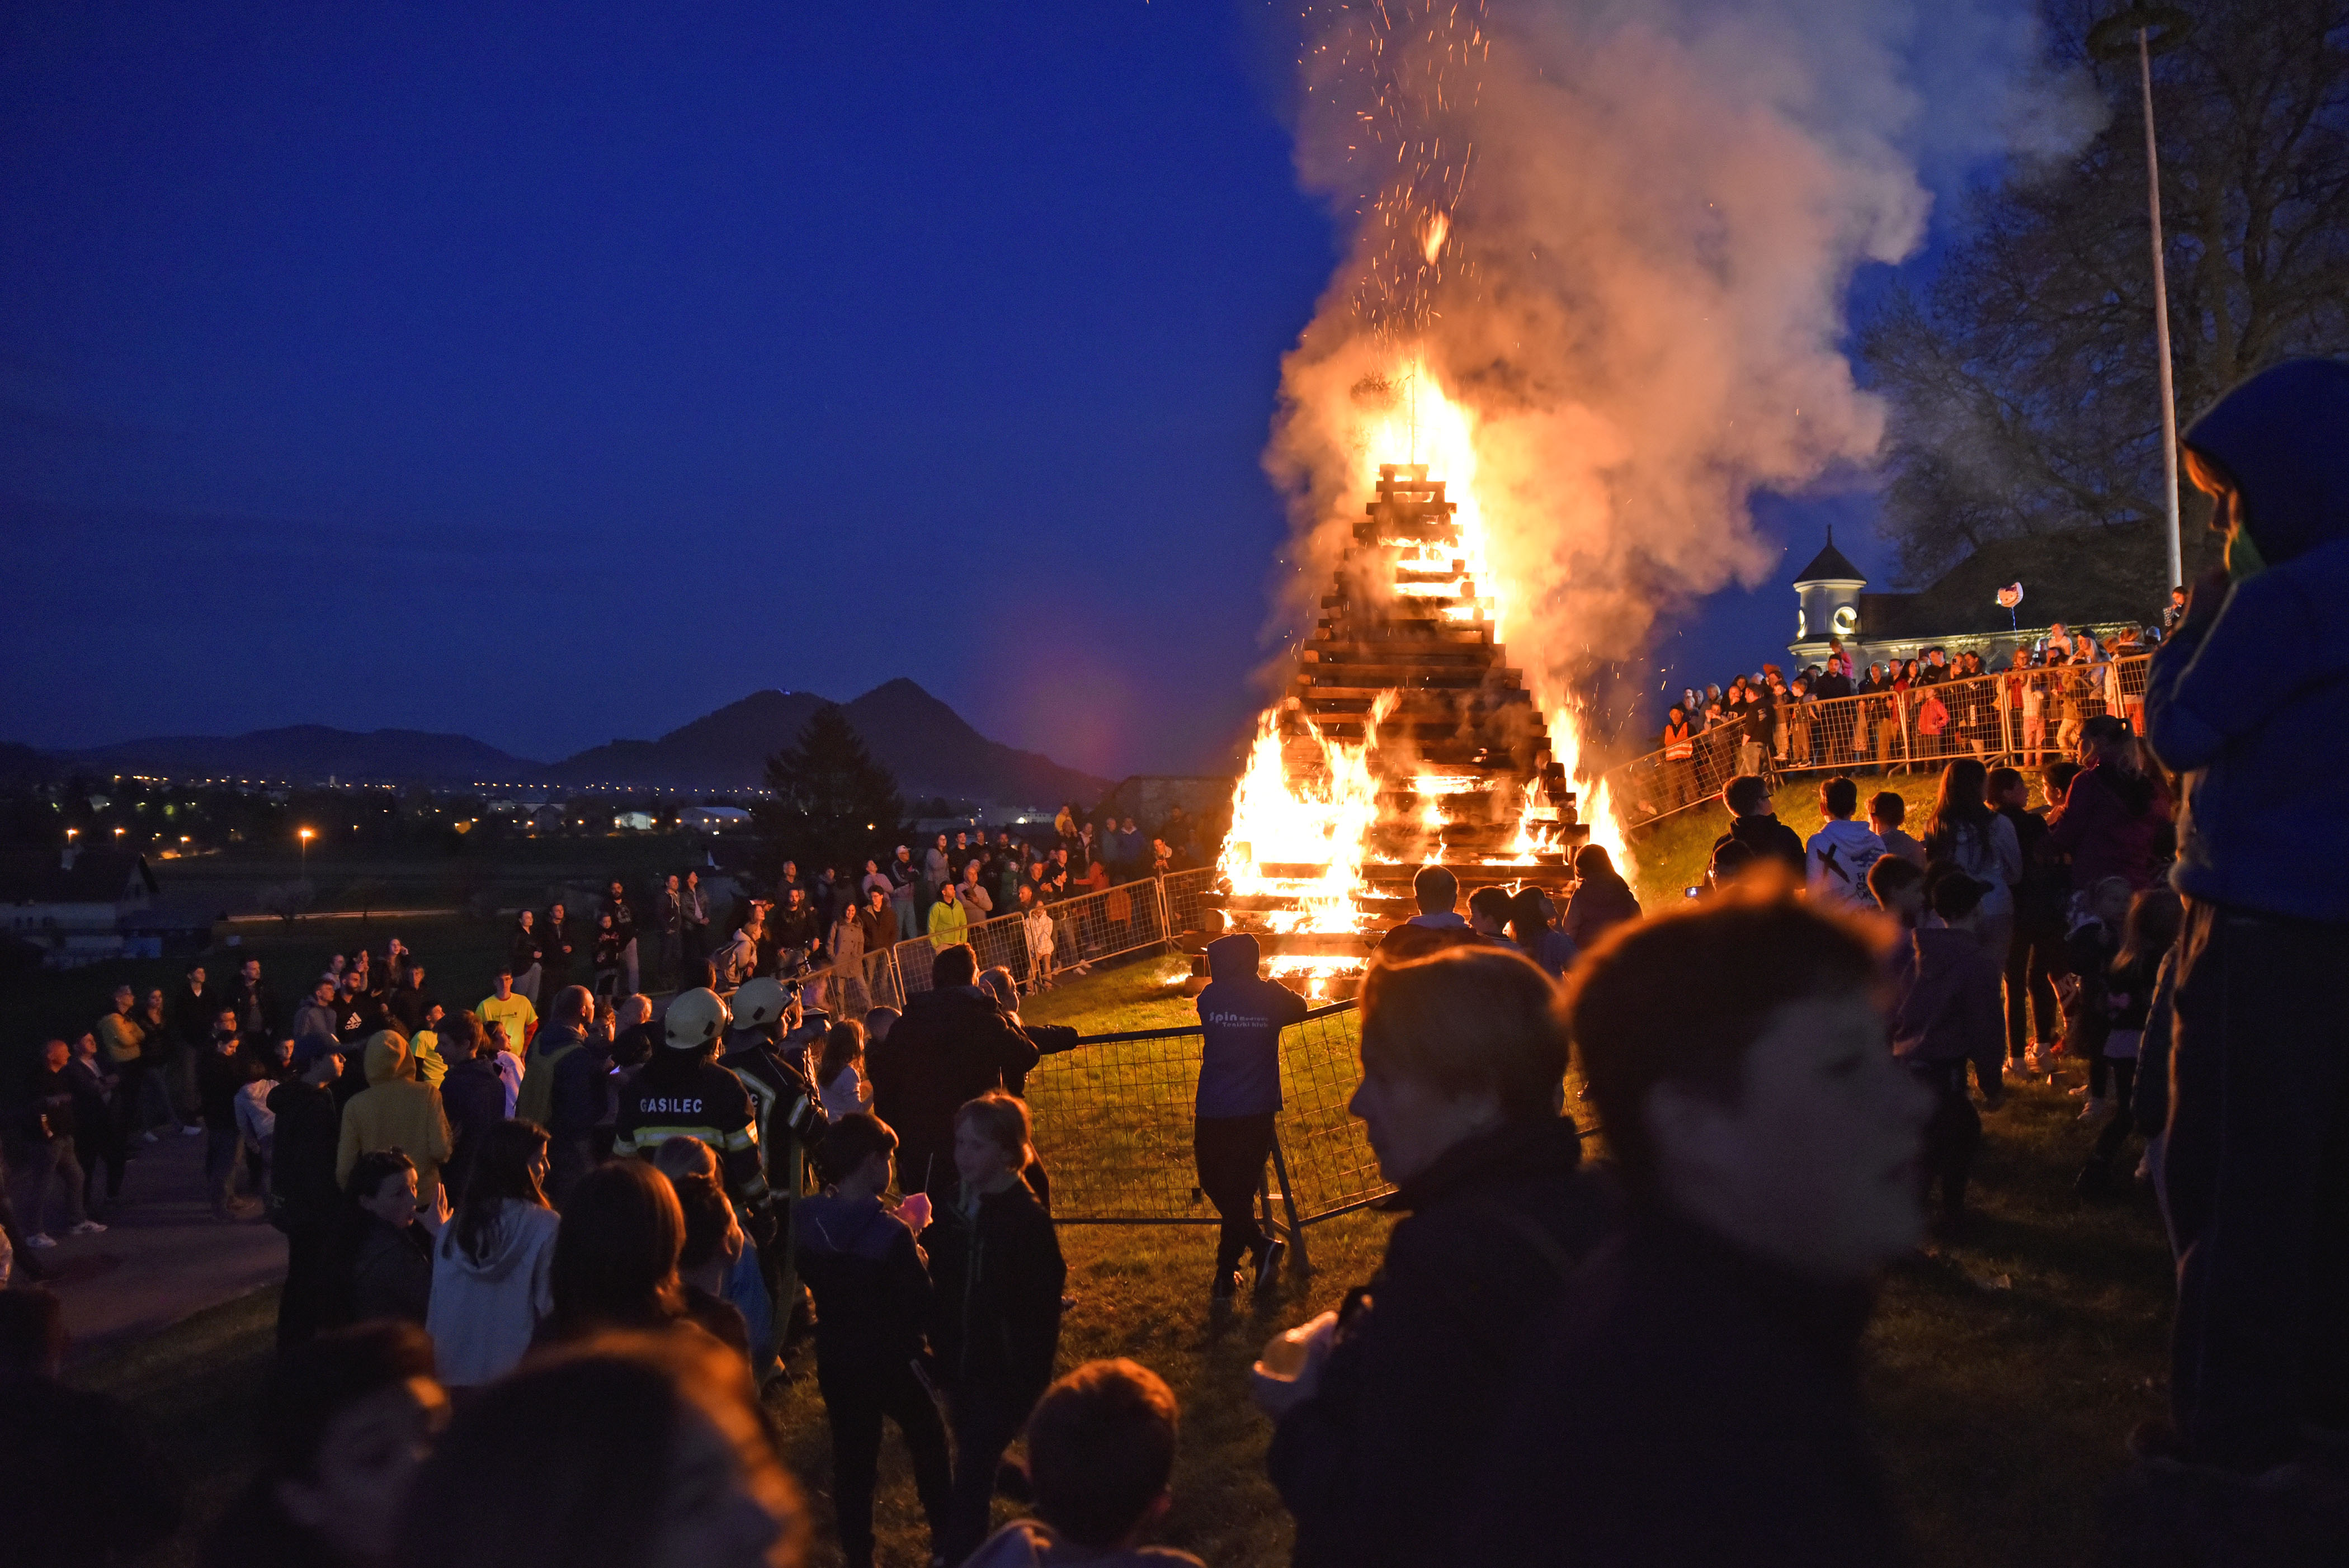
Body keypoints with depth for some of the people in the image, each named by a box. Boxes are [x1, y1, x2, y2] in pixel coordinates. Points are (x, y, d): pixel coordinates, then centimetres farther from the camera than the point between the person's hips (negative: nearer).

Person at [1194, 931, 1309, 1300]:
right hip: (1257, 1113, 1)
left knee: (1217, 1187, 15)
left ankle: (1261, 1246, 2)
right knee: (1240, 1190, 11)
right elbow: (1299, 1009, 16)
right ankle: (1226, 1274, 15)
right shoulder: (1271, 997, -4)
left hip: (1212, 1115, -1)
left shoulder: (1209, 998, -4)